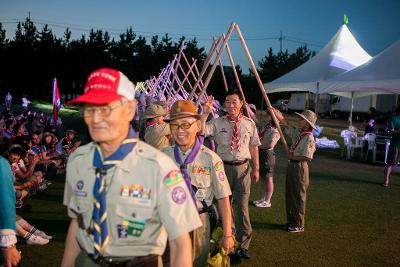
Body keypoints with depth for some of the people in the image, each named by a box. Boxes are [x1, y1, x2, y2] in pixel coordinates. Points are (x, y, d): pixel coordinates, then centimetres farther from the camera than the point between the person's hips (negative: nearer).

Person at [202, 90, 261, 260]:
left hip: (243, 167, 0)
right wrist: (205, 113, -24)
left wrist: (256, 168, 7)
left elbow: (253, 147, 8)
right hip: (224, 166, 0)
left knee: (243, 205, 2)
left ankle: (243, 245, 16)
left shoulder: (249, 123, 4)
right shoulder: (218, 123, 0)